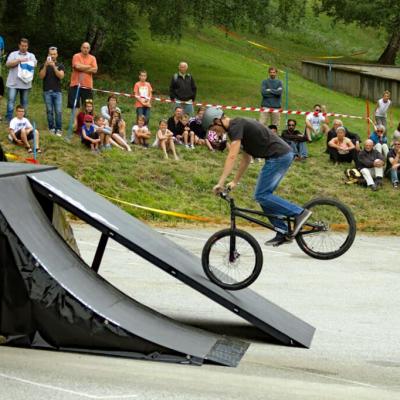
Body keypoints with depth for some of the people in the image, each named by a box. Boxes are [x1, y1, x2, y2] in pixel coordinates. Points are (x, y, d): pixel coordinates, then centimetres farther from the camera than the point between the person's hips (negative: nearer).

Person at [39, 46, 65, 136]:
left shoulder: (60, 66, 8)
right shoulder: (44, 65, 9)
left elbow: (61, 76, -8)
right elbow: (41, 76, -4)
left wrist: (54, 66, -18)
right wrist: (45, 66, -14)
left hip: (57, 91, 0)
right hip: (47, 91, 1)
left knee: (58, 111, -7)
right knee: (49, 111, 0)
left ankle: (59, 129, -3)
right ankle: (51, 128, 6)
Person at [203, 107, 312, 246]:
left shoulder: (236, 126, -11)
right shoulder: (240, 126, 20)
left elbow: (232, 156, -21)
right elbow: (246, 158, 25)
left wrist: (220, 183, -22)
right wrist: (235, 181, 26)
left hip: (279, 156, -10)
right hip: (284, 155, 10)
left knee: (261, 196, -9)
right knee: (263, 195, 11)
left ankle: (300, 213, -10)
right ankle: (283, 233, 11)